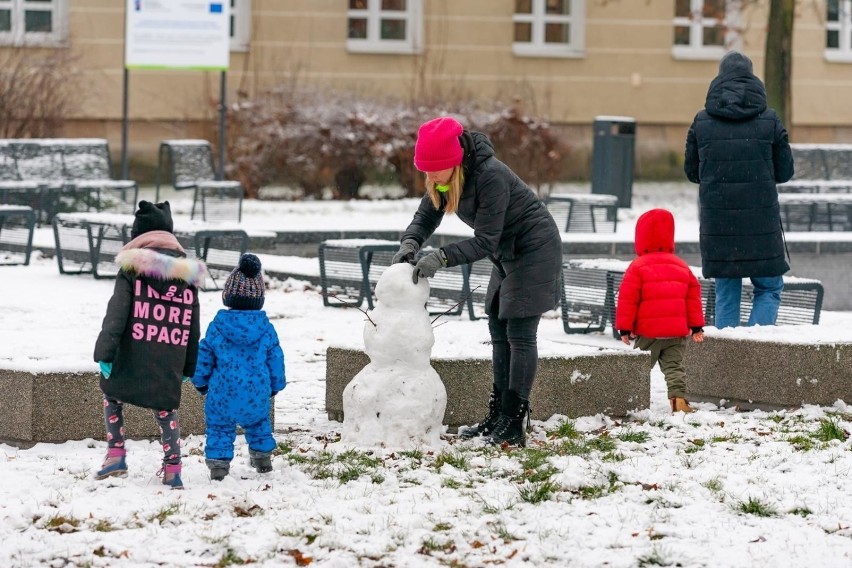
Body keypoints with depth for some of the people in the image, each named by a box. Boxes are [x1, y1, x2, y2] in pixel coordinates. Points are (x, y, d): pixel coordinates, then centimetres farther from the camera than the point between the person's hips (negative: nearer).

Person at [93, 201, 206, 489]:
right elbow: (192, 327, 14)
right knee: (166, 408, 16)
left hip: (133, 357, -3)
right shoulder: (187, 274, 10)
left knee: (112, 396, 19)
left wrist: (105, 352, -14)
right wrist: (189, 366, 20)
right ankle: (173, 469, 11)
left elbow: (117, 313, -12)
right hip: (170, 363, 3)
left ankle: (116, 454, 10)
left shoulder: (132, 268, -4)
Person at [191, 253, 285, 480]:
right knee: (259, 424, 25)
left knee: (219, 428, 8)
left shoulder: (217, 327, -8)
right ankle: (262, 457, 34)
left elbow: (203, 357, 0)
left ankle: (218, 462, 1)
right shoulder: (265, 328, -5)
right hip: (257, 392, 2)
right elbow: (275, 359, 4)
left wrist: (201, 382, 17)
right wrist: (276, 385, 20)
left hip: (223, 393, -2)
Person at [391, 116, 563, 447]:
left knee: (520, 333, -11)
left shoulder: (490, 177, -31)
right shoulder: (445, 177, -6)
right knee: (499, 331, 10)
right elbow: (426, 216, -2)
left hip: (535, 249, -9)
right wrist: (410, 242, -23)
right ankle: (497, 418, 15)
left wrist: (441, 258, -38)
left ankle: (513, 425, -12)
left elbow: (485, 242, -30)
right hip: (507, 254, 9)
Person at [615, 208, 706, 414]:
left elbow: (628, 299, -8)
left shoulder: (637, 267, -6)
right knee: (674, 366, 4)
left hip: (647, 332, -3)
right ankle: (679, 397, -15)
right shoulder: (682, 267, 9)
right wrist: (696, 326, 15)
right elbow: (693, 297, 10)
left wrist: (624, 327, -3)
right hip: (677, 332, 3)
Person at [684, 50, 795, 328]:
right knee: (769, 288, 8)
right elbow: (785, 171, 4)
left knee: (726, 294, 11)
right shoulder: (769, 120, -3)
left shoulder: (702, 121, 1)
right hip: (761, 220, -2)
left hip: (716, 219, 2)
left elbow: (691, 171, 10)